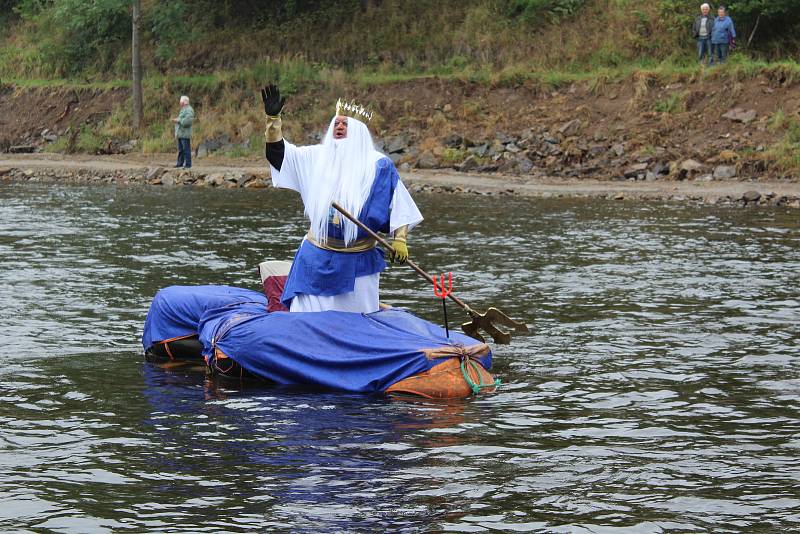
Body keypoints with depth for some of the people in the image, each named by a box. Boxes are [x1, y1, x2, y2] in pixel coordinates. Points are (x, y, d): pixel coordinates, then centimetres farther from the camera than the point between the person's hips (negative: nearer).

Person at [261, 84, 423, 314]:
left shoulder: (379, 165, -1)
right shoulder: (316, 157, 8)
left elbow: (399, 206, -1)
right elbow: (278, 154, 6)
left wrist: (400, 240, -13)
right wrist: (273, 118, -6)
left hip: (358, 262, -2)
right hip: (317, 259, 2)